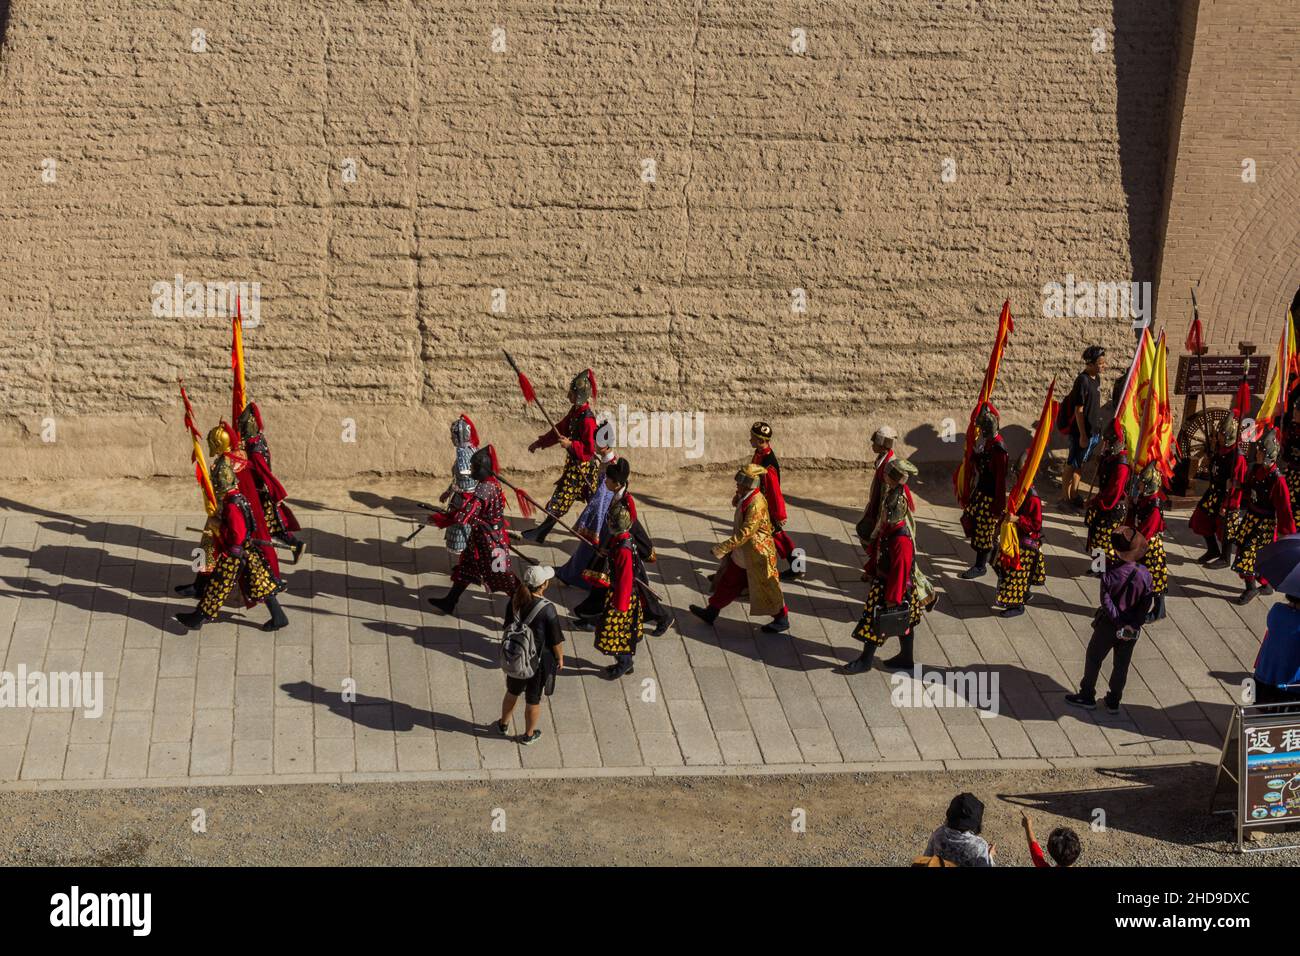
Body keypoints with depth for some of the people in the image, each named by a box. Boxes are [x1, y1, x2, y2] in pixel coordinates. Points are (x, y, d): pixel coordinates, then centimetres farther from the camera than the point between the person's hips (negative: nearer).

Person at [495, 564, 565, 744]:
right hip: (539, 660, -5)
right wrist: (560, 658, 0)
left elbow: (507, 626, 3)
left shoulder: (514, 600, -13)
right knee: (533, 700, 17)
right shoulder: (547, 609, -28)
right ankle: (529, 735, 35)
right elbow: (556, 641, -18)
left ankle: (503, 725, 47)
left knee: (512, 692, 28)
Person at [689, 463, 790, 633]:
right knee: (728, 581, 16)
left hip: (757, 554, -10)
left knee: (766, 587, 3)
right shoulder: (745, 499, 2)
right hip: (742, 553, 10)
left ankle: (782, 619, 17)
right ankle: (711, 612, 26)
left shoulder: (756, 504, -28)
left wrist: (724, 548, -29)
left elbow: (745, 532, -31)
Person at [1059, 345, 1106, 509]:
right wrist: (1082, 434, -18)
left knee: (1079, 464, 16)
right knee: (1072, 464, 0)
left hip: (1093, 430, 8)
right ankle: (1065, 497, 7)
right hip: (1082, 431, -8)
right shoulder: (1082, 381, -18)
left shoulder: (1096, 378, 8)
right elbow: (1079, 410, -18)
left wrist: (1098, 430, 19)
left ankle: (1074, 494, 24)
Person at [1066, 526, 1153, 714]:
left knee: (1093, 658, 16)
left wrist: (1119, 622, -16)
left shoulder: (1110, 571, -21)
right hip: (1132, 629, 3)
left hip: (1109, 624, -3)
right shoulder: (1145, 574, -11)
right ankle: (1113, 702, 25)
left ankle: (1087, 696, 26)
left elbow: (1106, 600, -21)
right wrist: (1134, 624, -3)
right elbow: (1146, 604, -8)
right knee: (1121, 665, 16)